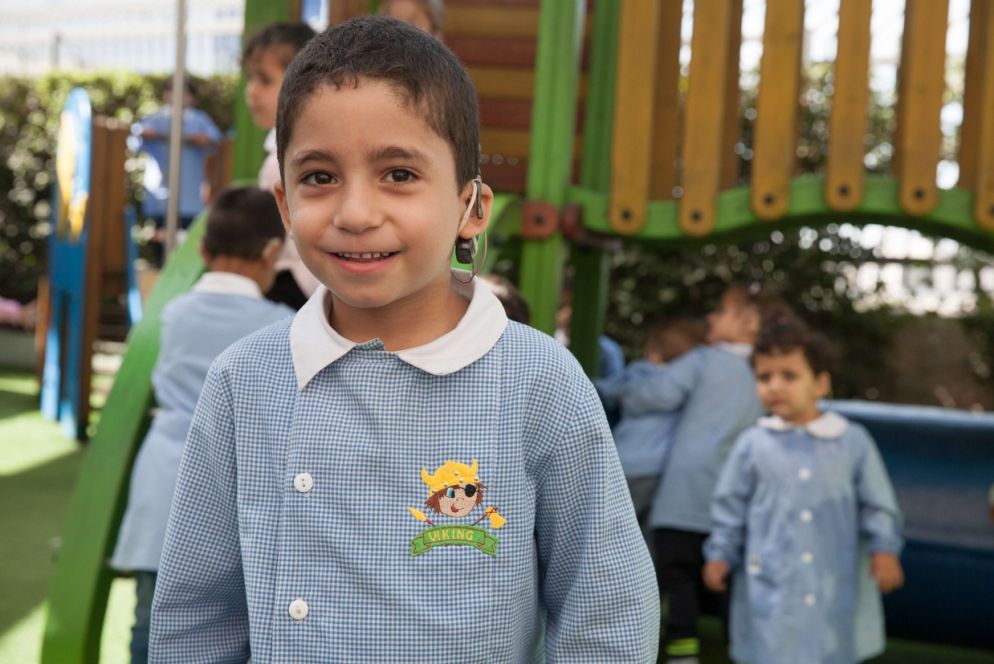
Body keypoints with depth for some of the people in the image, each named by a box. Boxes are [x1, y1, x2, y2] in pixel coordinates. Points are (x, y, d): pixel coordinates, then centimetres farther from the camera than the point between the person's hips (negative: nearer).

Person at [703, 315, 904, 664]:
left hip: (836, 590, 1)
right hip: (771, 592, -1)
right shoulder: (752, 445, 0)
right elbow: (730, 507, 8)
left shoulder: (853, 441, 0)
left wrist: (884, 549, -7)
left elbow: (877, 504, 6)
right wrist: (720, 554, 1)